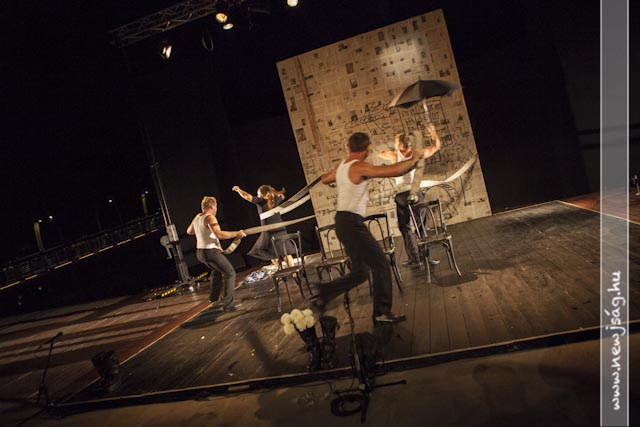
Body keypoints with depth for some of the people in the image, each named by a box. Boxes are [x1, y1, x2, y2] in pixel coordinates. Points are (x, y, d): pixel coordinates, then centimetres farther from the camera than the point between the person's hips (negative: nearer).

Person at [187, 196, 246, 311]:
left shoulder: (197, 217, 9)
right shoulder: (210, 218, -17)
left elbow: (189, 231, 25)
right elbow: (219, 234, -32)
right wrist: (236, 234, -26)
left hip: (200, 253, 9)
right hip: (211, 252, -9)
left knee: (216, 270, 33)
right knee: (230, 273, -2)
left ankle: (214, 298, 38)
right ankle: (227, 304, -8)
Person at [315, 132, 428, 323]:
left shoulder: (341, 166, 12)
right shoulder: (360, 167, -14)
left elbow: (325, 179, 33)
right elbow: (395, 170, -19)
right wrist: (414, 158, -1)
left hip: (342, 222, 10)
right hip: (352, 223, -9)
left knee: (360, 272, 15)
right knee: (381, 264, -3)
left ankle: (324, 292, 17)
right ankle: (382, 313, 3)